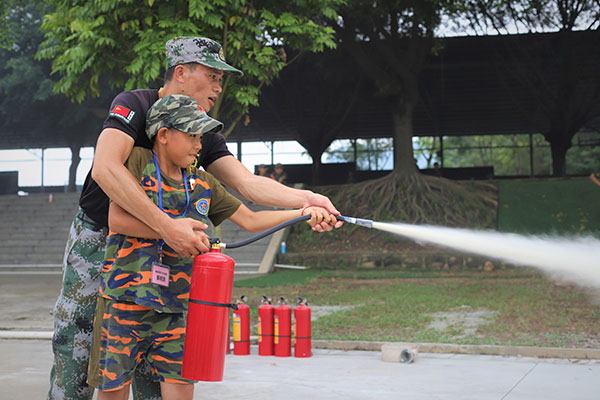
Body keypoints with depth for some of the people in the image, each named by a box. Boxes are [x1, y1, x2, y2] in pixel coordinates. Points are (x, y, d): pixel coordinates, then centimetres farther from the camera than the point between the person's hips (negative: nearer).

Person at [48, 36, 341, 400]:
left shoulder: (205, 134, 2)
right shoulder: (134, 105, -17)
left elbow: (247, 182, -9)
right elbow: (105, 169, -34)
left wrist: (303, 199, -28)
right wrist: (166, 226, -40)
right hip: (97, 239, -5)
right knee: (76, 351, -3)